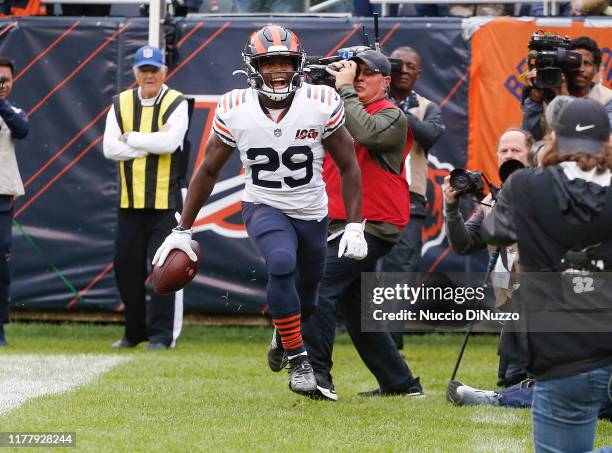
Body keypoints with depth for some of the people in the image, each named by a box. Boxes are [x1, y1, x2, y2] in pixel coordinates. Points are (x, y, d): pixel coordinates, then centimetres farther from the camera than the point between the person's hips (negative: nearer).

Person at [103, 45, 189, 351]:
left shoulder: (176, 104, -2)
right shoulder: (121, 104, 8)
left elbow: (170, 142, -19)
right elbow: (110, 148, -4)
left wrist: (130, 137, -10)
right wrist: (152, 144, -11)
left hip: (165, 202, -4)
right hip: (129, 200, 4)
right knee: (125, 265, 8)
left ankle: (163, 334, -3)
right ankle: (135, 332, 20)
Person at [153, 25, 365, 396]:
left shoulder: (321, 104, -15)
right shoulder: (236, 109, -13)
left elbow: (348, 166, -4)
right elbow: (209, 171, 0)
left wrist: (355, 226, -10)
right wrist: (182, 231, 1)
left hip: (313, 215, 2)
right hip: (264, 208, -2)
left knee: (306, 301, 13)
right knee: (282, 264, -32)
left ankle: (284, 335, 50)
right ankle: (298, 359, -18)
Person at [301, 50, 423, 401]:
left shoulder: (392, 116, -7)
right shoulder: (341, 111, 18)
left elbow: (364, 132, -27)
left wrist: (345, 88, -20)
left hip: (372, 225, -9)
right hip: (341, 223, 9)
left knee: (318, 283, -22)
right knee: (354, 305, 14)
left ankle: (317, 374, -25)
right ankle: (401, 383, 22)